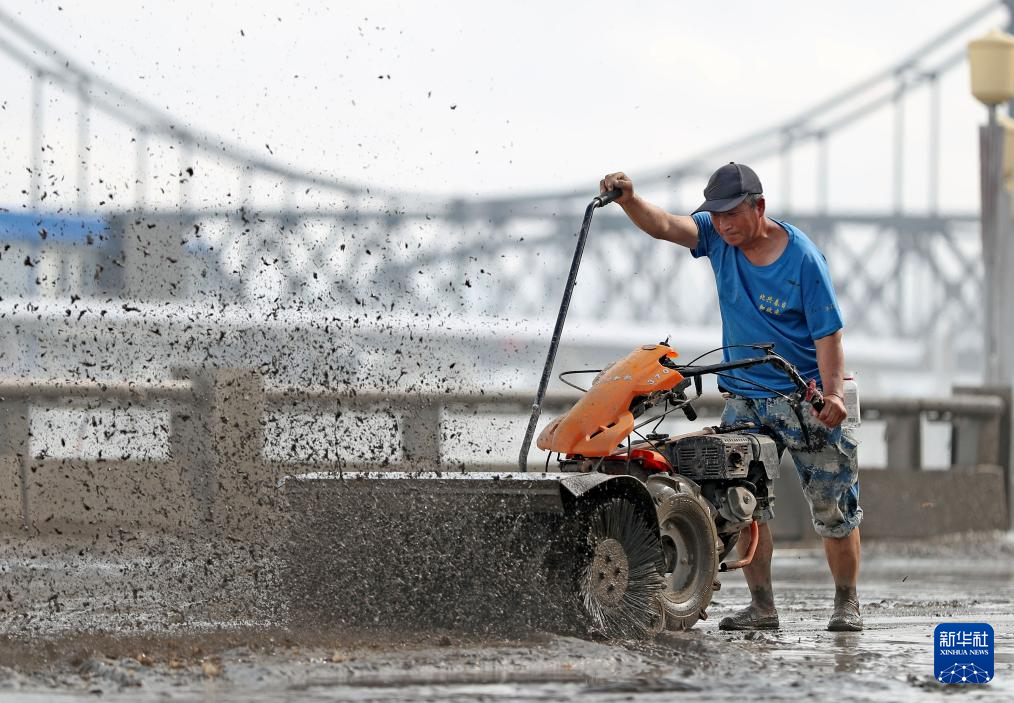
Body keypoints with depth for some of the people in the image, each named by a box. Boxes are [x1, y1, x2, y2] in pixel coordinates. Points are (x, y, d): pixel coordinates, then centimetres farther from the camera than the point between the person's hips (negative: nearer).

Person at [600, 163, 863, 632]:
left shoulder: (803, 259, -15)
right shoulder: (717, 235, -2)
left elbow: (828, 334, -16)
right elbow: (663, 226, -14)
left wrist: (834, 393, -29)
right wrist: (627, 199, -34)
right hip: (743, 395, 4)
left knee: (834, 506, -1)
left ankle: (847, 603, 12)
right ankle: (761, 606, 6)